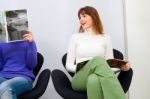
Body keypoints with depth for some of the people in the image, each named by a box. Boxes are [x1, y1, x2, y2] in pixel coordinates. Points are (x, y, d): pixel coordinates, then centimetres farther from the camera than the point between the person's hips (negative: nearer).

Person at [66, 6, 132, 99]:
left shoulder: (106, 38, 17)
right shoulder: (75, 37, 17)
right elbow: (68, 65, 12)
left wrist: (121, 66, -11)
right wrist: (79, 68, -11)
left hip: (100, 79, 0)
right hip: (80, 79, 0)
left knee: (94, 80, -42)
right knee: (98, 60, -36)